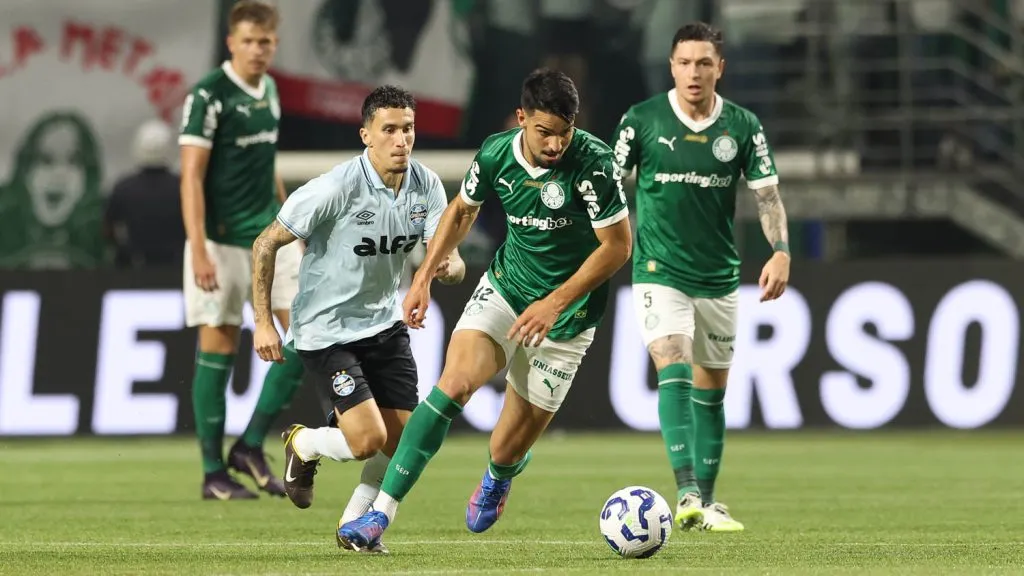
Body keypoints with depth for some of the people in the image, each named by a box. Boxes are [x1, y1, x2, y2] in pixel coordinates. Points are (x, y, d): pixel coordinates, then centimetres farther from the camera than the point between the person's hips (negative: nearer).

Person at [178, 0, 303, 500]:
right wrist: (199, 250, -23)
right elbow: (191, 176, -16)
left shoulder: (269, 91, 11)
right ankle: (214, 473, 6)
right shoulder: (208, 96, -12)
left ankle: (251, 446, 9)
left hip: (271, 235, 7)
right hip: (222, 240, -7)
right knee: (218, 349, -2)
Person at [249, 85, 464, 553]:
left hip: (385, 322, 6)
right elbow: (266, 244, -15)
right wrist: (263, 322, -17)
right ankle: (303, 445, 18)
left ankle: (356, 524, 28)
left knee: (403, 439, 3)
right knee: (369, 439, -16)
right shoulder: (337, 188, -23)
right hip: (327, 329, -6)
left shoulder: (426, 185, -6)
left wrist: (448, 267, -32)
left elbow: (450, 260, -6)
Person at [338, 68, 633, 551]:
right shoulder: (496, 154, -10)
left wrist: (555, 303, -21)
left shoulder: (592, 163, -24)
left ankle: (497, 481, 43)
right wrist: (424, 278, 6)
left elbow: (618, 245, -17)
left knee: (511, 446, 2)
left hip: (566, 314, -3)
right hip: (504, 288, 3)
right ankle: (381, 514, -20)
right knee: (455, 382, -22)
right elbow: (462, 210, 11)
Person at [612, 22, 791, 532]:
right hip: (660, 274, -3)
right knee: (675, 374, -21)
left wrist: (781, 251, -13)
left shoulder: (743, 126, 0)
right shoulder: (641, 121, -5)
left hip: (719, 278, 3)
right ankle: (687, 494, -29)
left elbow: (767, 193, 1)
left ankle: (705, 503, 22)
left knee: (711, 391, 11)